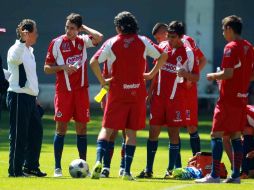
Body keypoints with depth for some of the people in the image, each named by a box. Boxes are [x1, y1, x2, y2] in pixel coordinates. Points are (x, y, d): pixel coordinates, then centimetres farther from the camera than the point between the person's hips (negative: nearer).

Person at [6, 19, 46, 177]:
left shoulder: (29, 50, 17)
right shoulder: (16, 49, -11)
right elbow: (15, 58, -37)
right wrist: (23, 41, -44)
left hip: (30, 97, 9)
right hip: (19, 97, -9)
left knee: (36, 131, 11)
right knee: (19, 134, -5)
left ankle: (31, 166, 20)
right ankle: (15, 170, 0)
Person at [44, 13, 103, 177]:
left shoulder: (83, 41, 6)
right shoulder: (57, 43, -1)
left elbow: (99, 38, -14)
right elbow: (47, 68, 2)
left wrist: (84, 28, -4)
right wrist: (63, 67, -14)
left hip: (81, 90, 2)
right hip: (63, 90, -2)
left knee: (82, 128, 4)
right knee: (61, 128, -3)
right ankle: (58, 168, 0)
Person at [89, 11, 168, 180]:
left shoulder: (112, 43, -3)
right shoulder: (143, 41, 2)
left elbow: (94, 62, -10)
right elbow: (163, 56, 10)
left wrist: (102, 81, 0)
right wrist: (151, 74, 15)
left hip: (117, 91, -1)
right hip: (137, 92, 1)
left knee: (107, 129, 2)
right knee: (131, 132, 7)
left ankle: (99, 160, -20)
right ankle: (127, 171, 2)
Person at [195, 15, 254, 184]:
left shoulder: (231, 47, -13)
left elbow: (228, 73, -20)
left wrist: (213, 76, -3)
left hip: (227, 99, -8)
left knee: (217, 135, -6)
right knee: (236, 136, 10)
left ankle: (215, 175, -10)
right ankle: (236, 175, 8)